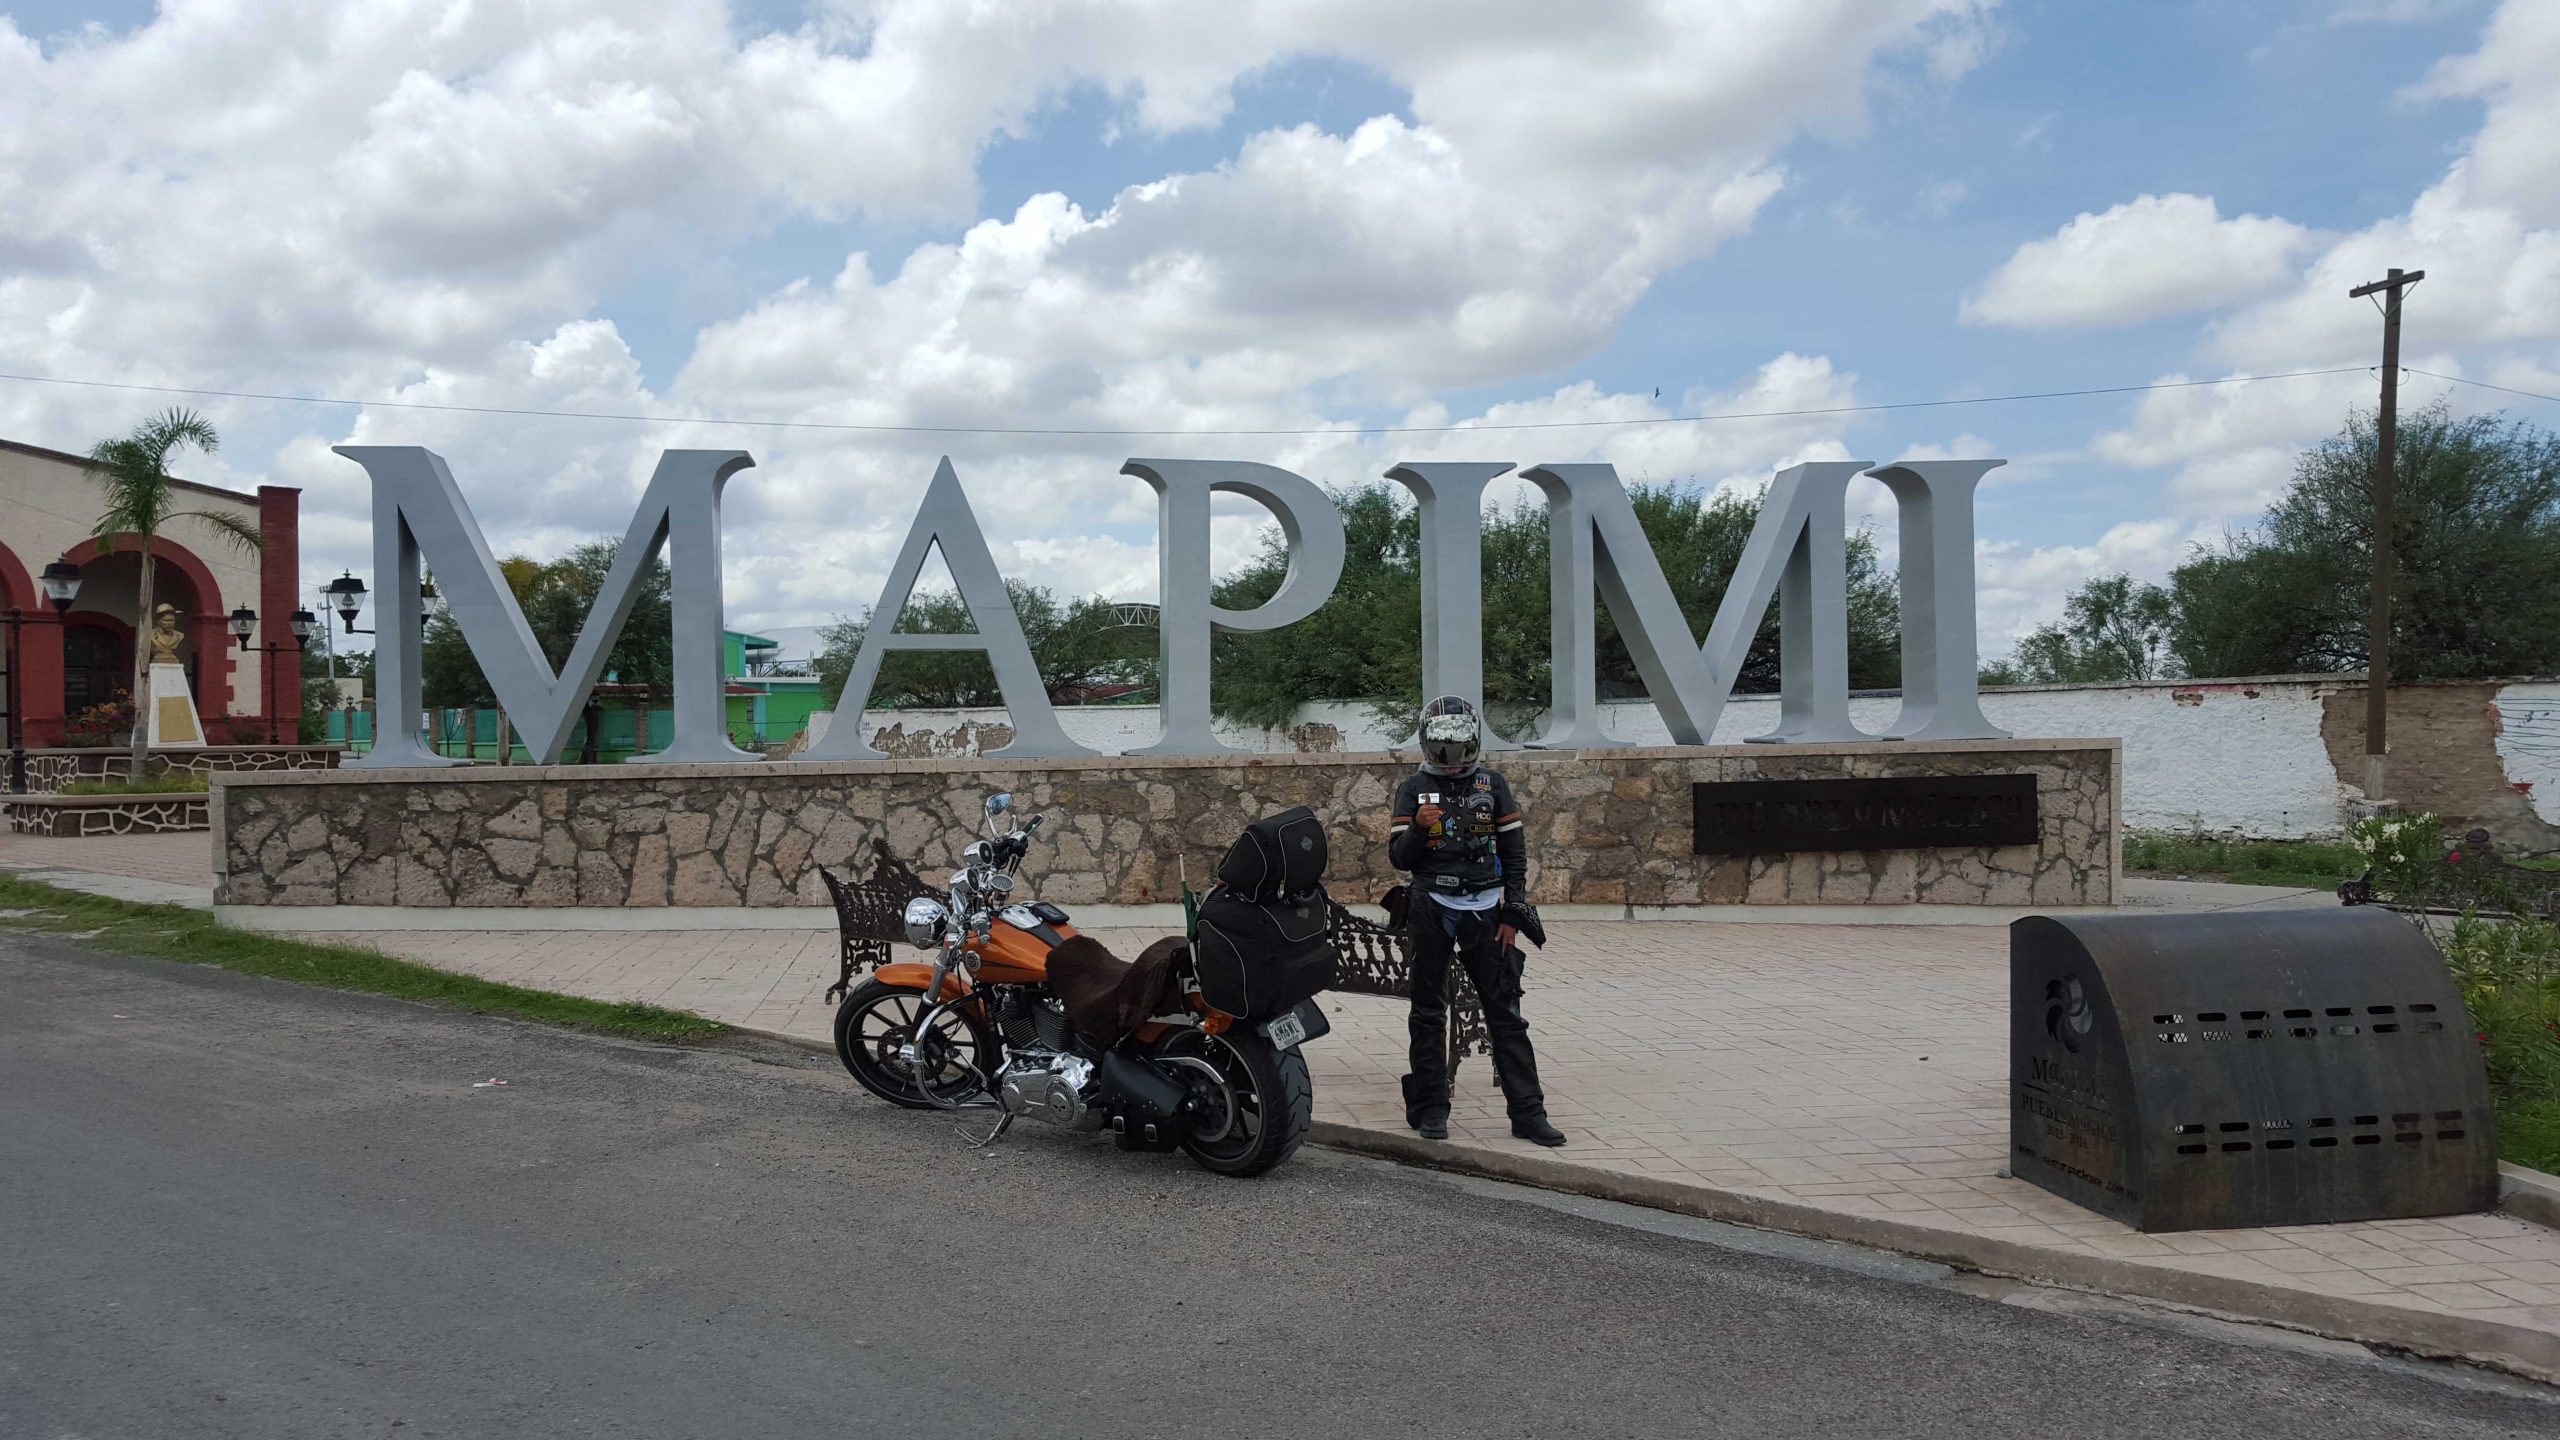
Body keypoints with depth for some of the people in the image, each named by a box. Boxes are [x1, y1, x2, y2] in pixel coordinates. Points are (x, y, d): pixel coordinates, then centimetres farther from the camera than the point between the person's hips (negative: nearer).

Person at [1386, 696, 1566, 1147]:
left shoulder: (1492, 784, 6)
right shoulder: (1414, 789, 3)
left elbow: (1515, 853, 6)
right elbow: (1399, 857, 0)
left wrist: (1512, 915, 0)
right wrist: (1418, 827, -20)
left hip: (1483, 910, 1)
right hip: (1430, 910, -1)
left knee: (1506, 1013, 0)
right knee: (1429, 1014, 6)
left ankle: (1527, 1113, 2)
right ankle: (1431, 1109, 14)